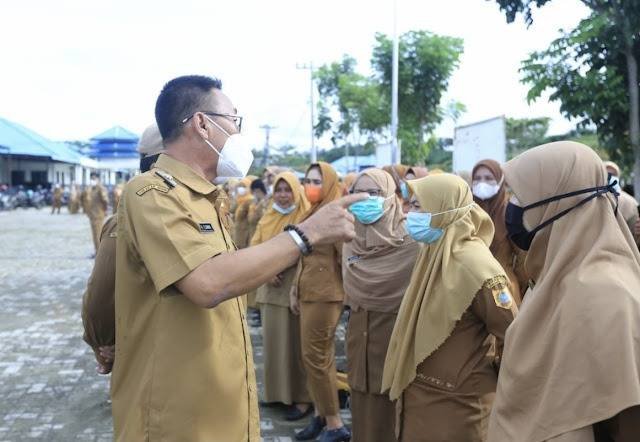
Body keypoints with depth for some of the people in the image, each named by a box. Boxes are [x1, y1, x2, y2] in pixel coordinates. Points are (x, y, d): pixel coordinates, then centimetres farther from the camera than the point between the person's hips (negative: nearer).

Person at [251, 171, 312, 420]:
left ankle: (303, 398, 8)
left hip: (296, 289, -6)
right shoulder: (268, 218, 12)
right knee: (273, 340, 11)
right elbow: (255, 247, 7)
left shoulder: (306, 217, -8)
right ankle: (277, 391, 24)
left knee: (296, 342, -1)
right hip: (271, 289, 6)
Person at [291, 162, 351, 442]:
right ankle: (321, 415, 24)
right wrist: (295, 288, 16)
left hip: (325, 295, -8)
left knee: (315, 356, -3)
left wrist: (348, 291, -9)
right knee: (319, 355, 13)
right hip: (308, 293, 8)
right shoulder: (312, 213, 13)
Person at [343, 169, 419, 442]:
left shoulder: (408, 238, -13)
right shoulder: (351, 238, 6)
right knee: (363, 408, 15)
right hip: (359, 333, 6)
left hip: (395, 333, -5)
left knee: (390, 409, 4)